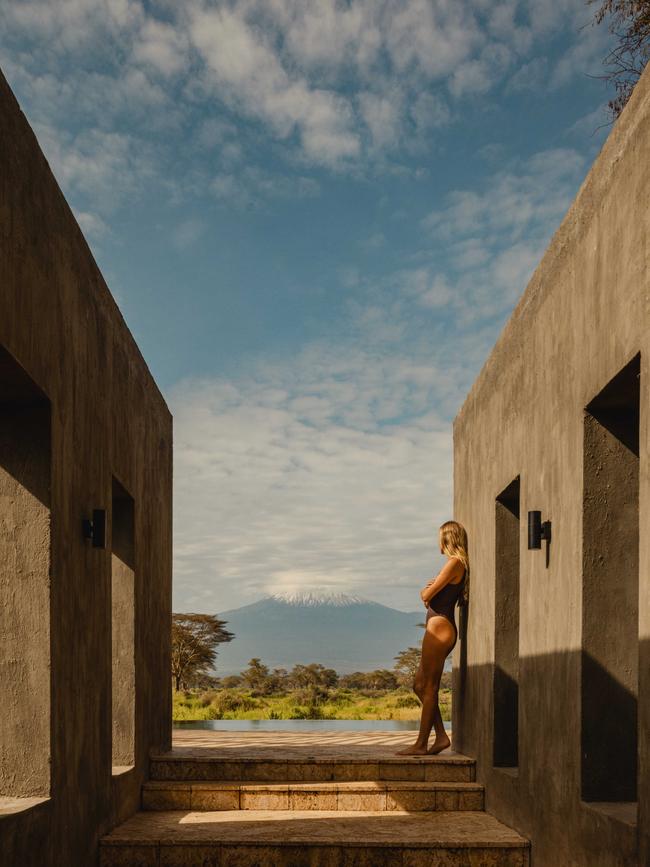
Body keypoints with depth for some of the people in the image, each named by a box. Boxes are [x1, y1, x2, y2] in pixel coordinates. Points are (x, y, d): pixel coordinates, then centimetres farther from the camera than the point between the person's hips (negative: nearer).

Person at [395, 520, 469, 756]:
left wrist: (426, 591, 10)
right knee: (420, 684, 12)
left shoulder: (454, 563, -11)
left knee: (428, 686, -6)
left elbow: (426, 595, -11)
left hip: (439, 627, -10)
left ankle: (421, 744, -2)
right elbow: (426, 595, 22)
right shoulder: (457, 565, 19)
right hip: (439, 628, 10)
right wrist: (428, 591, 2)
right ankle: (441, 736, 11)